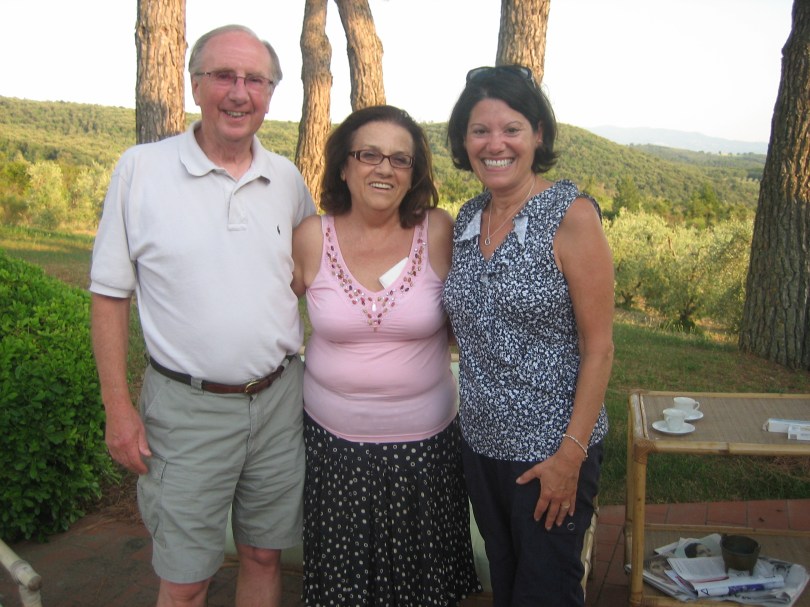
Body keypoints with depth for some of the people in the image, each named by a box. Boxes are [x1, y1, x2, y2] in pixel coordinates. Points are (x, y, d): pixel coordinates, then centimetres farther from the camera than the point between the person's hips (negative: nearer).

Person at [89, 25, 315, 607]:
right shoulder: (141, 168, -6)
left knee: (264, 554, 18)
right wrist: (118, 407, -6)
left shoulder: (288, 179, 4)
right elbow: (110, 294, -3)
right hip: (188, 407, -3)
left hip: (280, 399, 3)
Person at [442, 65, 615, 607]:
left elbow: (598, 345, -15)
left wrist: (571, 454, -17)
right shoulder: (467, 218, 4)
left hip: (551, 450, -6)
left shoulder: (571, 215, -15)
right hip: (482, 441, 6)